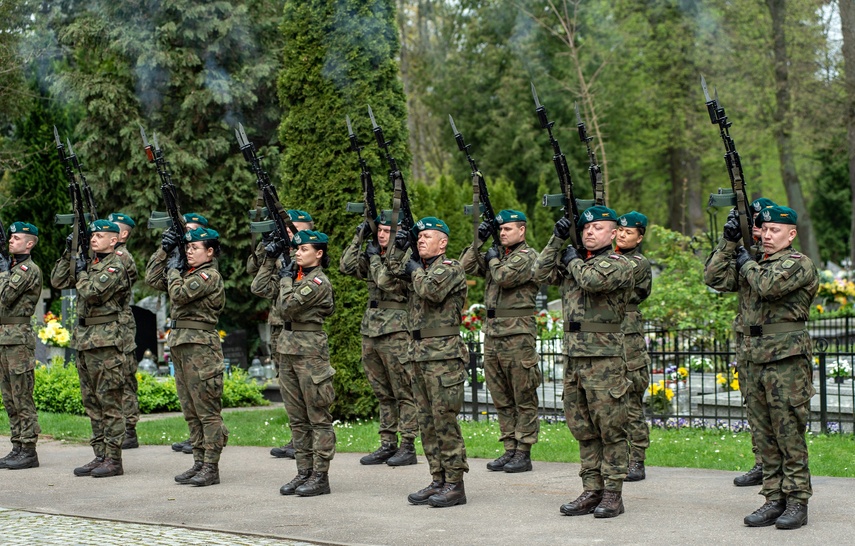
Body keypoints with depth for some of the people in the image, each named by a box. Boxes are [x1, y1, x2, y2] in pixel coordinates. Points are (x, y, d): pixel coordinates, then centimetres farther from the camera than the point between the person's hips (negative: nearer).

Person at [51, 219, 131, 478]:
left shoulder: (115, 266, -9)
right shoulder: (89, 263, 16)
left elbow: (91, 292, -21)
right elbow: (57, 282, 15)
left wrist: (81, 273, -3)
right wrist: (67, 254, 7)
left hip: (106, 339, -9)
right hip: (84, 338, 9)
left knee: (109, 401, -6)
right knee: (92, 401, 11)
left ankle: (113, 459, -3)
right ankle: (100, 456, 16)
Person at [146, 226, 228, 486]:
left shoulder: (209, 275, -10)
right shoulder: (187, 272, 16)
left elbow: (179, 294, -19)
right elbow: (152, 278, 19)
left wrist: (173, 268, -3)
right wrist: (164, 250, 10)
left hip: (201, 346, -9)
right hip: (180, 345, 9)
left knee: (207, 411, -6)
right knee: (191, 411, 12)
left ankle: (211, 468, -4)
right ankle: (199, 463, 18)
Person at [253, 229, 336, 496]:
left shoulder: (318, 281, -12)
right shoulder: (294, 273, 12)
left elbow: (288, 306, -19)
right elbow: (259, 289, 11)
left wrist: (286, 279, -5)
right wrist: (271, 259, 6)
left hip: (310, 351, -8)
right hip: (287, 349, 9)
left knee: (318, 417, -3)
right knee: (297, 418, 11)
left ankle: (320, 476, -1)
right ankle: (304, 472, 17)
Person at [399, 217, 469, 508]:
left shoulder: (450, 268, -8)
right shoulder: (418, 265, 16)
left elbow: (432, 290, -25)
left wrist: (415, 271, -7)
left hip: (444, 355, -8)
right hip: (419, 353, 9)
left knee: (445, 419, -7)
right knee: (427, 420, 10)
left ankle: (455, 484, -2)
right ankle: (438, 480, 17)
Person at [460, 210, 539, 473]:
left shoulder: (528, 255, -6)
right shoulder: (497, 254, 17)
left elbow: (504, 277, -20)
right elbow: (466, 266, 9)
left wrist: (493, 259, -2)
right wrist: (478, 241, 2)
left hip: (518, 334, -8)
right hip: (492, 333, 8)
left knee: (523, 398, -2)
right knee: (501, 399, 11)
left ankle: (523, 453, 0)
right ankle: (509, 450, 17)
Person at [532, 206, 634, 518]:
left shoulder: (619, 265, -5)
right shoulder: (573, 264, 17)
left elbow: (592, 280, -23)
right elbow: (542, 274, 7)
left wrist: (573, 260, -4)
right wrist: (558, 240, 3)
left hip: (605, 359, -7)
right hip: (574, 355, 7)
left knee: (610, 429, -3)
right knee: (583, 430, 10)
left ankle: (612, 494, 2)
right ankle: (592, 491, 16)